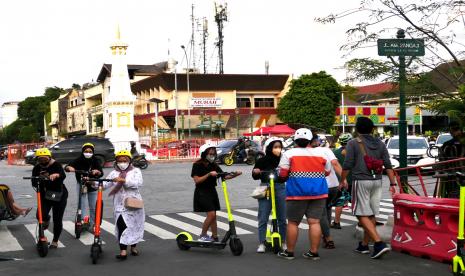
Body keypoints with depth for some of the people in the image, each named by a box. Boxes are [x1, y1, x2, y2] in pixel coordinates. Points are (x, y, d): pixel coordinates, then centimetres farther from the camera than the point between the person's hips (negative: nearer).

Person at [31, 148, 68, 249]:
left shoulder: (56, 165, -11)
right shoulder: (37, 168, -1)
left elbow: (63, 175, -29)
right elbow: (34, 183, -5)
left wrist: (56, 175, -51)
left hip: (59, 196, -2)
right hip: (45, 195, 2)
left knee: (57, 220, 1)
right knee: (40, 215, -18)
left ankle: (55, 241, 21)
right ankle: (46, 219, 21)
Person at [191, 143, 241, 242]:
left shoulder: (213, 165, 7)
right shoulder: (197, 165, -9)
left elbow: (224, 176, 0)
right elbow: (197, 180, -17)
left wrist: (234, 175, -17)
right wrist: (209, 174, -27)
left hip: (212, 191, 6)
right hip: (202, 192, -6)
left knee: (213, 215, 7)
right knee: (211, 214, -16)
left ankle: (215, 238, 13)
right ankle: (203, 236, -2)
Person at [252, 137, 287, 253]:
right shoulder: (262, 161, -2)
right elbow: (255, 177, 6)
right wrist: (255, 172, -14)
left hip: (280, 188, 1)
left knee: (282, 218, 7)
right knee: (263, 218, -1)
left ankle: (284, 242, 19)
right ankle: (261, 243, 6)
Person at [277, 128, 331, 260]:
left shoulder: (289, 154, -2)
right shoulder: (321, 153, 6)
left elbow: (282, 174, -4)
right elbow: (327, 172, 14)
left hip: (297, 192, -3)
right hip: (319, 192, 3)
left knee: (293, 222, 6)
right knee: (314, 222, 4)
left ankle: (289, 252, 12)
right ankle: (314, 252, 6)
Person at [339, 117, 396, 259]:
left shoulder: (353, 143, -4)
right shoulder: (380, 144, 10)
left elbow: (347, 165, -7)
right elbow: (388, 166, 6)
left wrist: (343, 181, 5)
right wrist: (392, 183, 9)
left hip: (361, 181, -6)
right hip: (377, 181, 6)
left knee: (363, 215, -3)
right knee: (371, 214, 13)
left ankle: (379, 243, -16)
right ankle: (364, 245, 23)